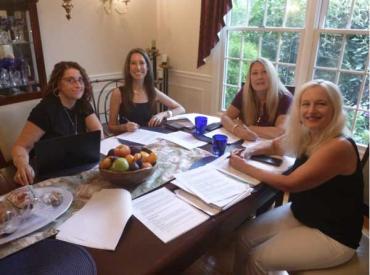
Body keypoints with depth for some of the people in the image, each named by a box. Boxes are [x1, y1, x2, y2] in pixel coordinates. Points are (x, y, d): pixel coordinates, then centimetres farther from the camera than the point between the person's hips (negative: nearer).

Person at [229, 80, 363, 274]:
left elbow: (289, 184, -26)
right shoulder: (305, 135, -4)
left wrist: (244, 167, -17)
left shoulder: (338, 147, -28)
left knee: (257, 259, -9)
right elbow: (273, 145, 15)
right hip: (299, 213, 7)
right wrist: (249, 151, -7)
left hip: (333, 235, -7)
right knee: (243, 237, 0)